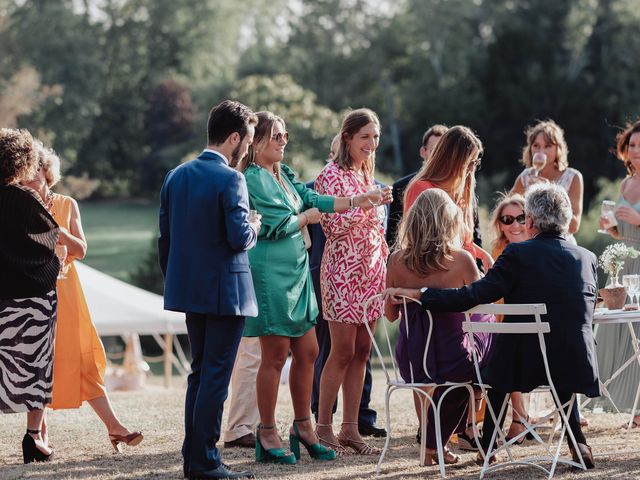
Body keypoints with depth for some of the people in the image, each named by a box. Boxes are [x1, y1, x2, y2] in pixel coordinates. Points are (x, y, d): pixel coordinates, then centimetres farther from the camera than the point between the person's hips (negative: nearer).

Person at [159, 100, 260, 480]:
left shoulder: (176, 176, 7)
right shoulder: (230, 180, -16)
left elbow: (165, 237, 11)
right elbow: (239, 238, -22)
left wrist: (174, 280, 19)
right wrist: (254, 228, -1)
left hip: (189, 290, 7)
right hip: (225, 292, -7)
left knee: (200, 373, 17)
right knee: (215, 377, -2)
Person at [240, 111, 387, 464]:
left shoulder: (285, 175, 14)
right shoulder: (253, 179, -12)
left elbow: (312, 199, 9)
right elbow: (279, 225, -15)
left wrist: (355, 202, 1)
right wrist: (308, 216, 2)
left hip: (296, 269, 9)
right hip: (270, 272, -9)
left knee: (306, 351, 10)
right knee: (276, 354, -4)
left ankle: (303, 427, 19)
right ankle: (267, 434, 5)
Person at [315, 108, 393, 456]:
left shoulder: (367, 175, 16)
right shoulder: (332, 175, -8)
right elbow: (332, 226, -15)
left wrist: (386, 259, 17)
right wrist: (367, 204, -22)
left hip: (371, 269, 7)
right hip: (343, 268, -7)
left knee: (361, 351, 5)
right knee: (343, 351, -7)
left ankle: (350, 428, 9)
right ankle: (323, 428, 1)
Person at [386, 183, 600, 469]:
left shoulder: (518, 255, -10)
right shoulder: (587, 258, 3)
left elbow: (473, 296, -14)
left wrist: (416, 294, -7)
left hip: (526, 365, -3)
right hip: (577, 366, 3)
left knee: (496, 369, 31)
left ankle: (487, 446, 34)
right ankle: (577, 443, 24)